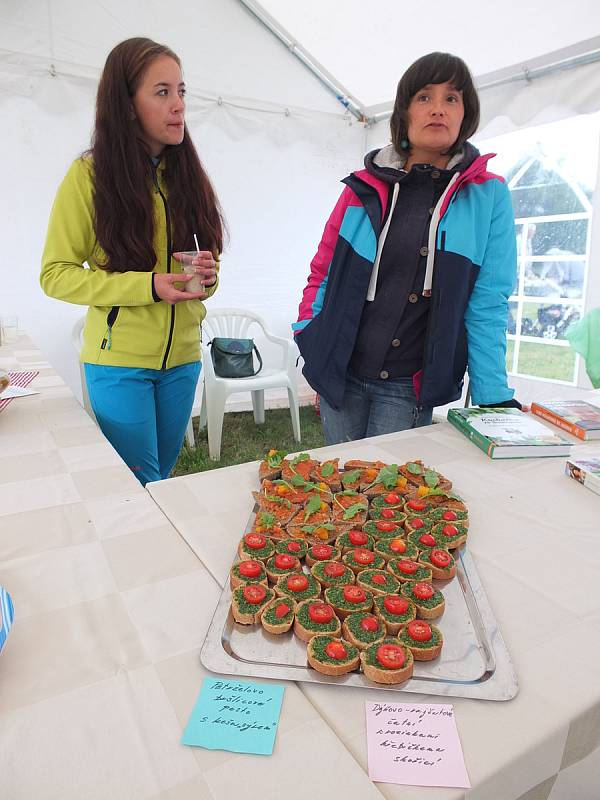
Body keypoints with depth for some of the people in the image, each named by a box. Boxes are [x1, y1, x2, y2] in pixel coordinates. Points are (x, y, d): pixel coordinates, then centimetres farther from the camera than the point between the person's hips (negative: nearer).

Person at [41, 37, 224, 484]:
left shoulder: (187, 173, 7)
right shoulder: (89, 174, -7)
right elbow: (55, 274, -8)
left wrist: (206, 276, -9)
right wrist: (148, 286, -20)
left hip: (182, 356, 5)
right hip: (119, 361, -4)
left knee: (164, 474, 17)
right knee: (142, 488, 3)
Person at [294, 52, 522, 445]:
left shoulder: (489, 196, 0)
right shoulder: (367, 186, 4)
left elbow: (488, 304, -3)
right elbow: (324, 272, 8)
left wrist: (493, 396, -8)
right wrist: (310, 345, -1)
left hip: (410, 387, -2)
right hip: (340, 373, 2)